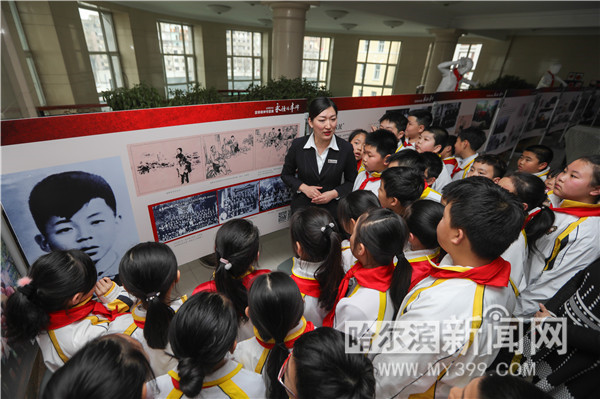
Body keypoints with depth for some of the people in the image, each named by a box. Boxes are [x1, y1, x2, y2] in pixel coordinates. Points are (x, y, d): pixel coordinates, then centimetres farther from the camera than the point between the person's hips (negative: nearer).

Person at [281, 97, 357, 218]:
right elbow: (286, 174, 4)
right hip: (302, 208, 1)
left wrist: (334, 193, -14)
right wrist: (303, 187, -12)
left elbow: (351, 181, 2)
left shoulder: (346, 148, -10)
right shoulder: (297, 145, -9)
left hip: (332, 209, 0)